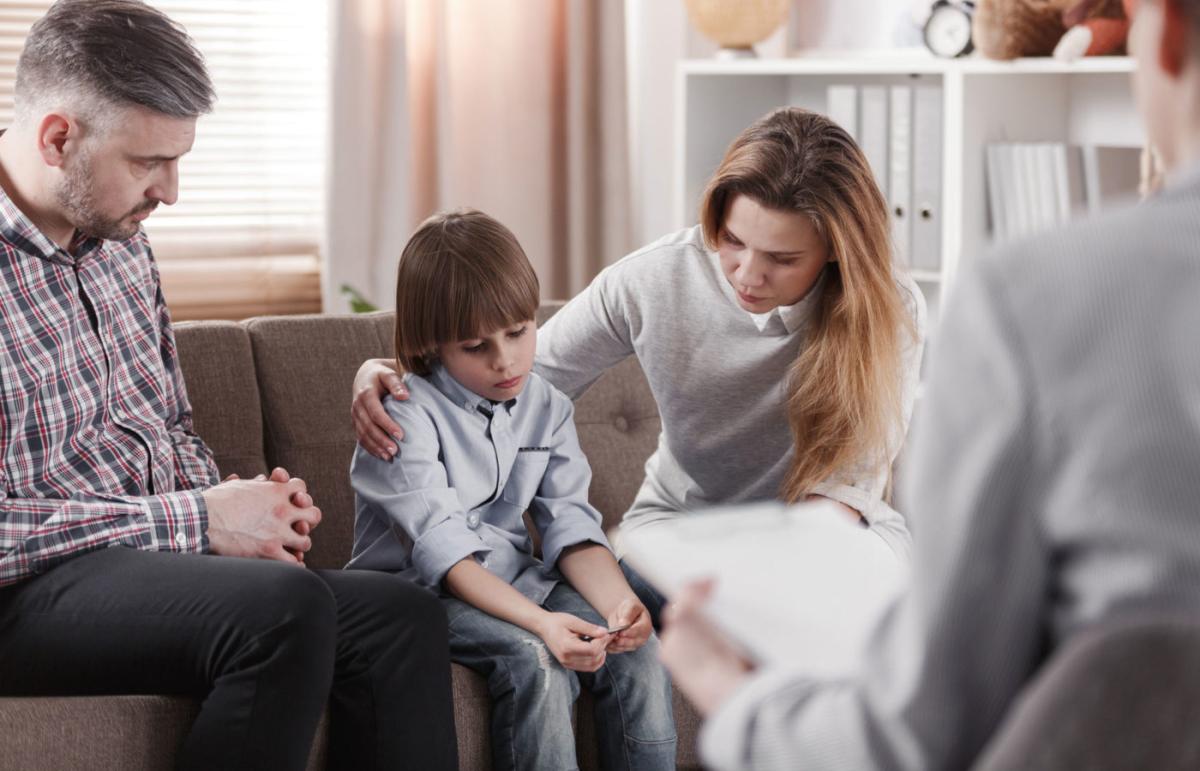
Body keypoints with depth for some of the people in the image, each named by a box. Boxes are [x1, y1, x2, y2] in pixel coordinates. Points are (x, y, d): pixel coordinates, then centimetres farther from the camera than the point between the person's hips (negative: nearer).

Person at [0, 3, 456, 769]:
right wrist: (195, 522, -19)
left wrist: (237, 502, 0)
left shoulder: (121, 241, 11)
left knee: (402, 616, -12)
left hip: (152, 556, 8)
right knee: (286, 606, -31)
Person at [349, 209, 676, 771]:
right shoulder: (407, 415, -15)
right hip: (419, 591, -6)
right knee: (536, 660, -32)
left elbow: (571, 527, -2)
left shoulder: (546, 407, 6)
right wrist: (542, 622, -37)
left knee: (637, 649, -18)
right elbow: (443, 549, -23)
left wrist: (618, 600, -25)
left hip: (515, 582, 6)